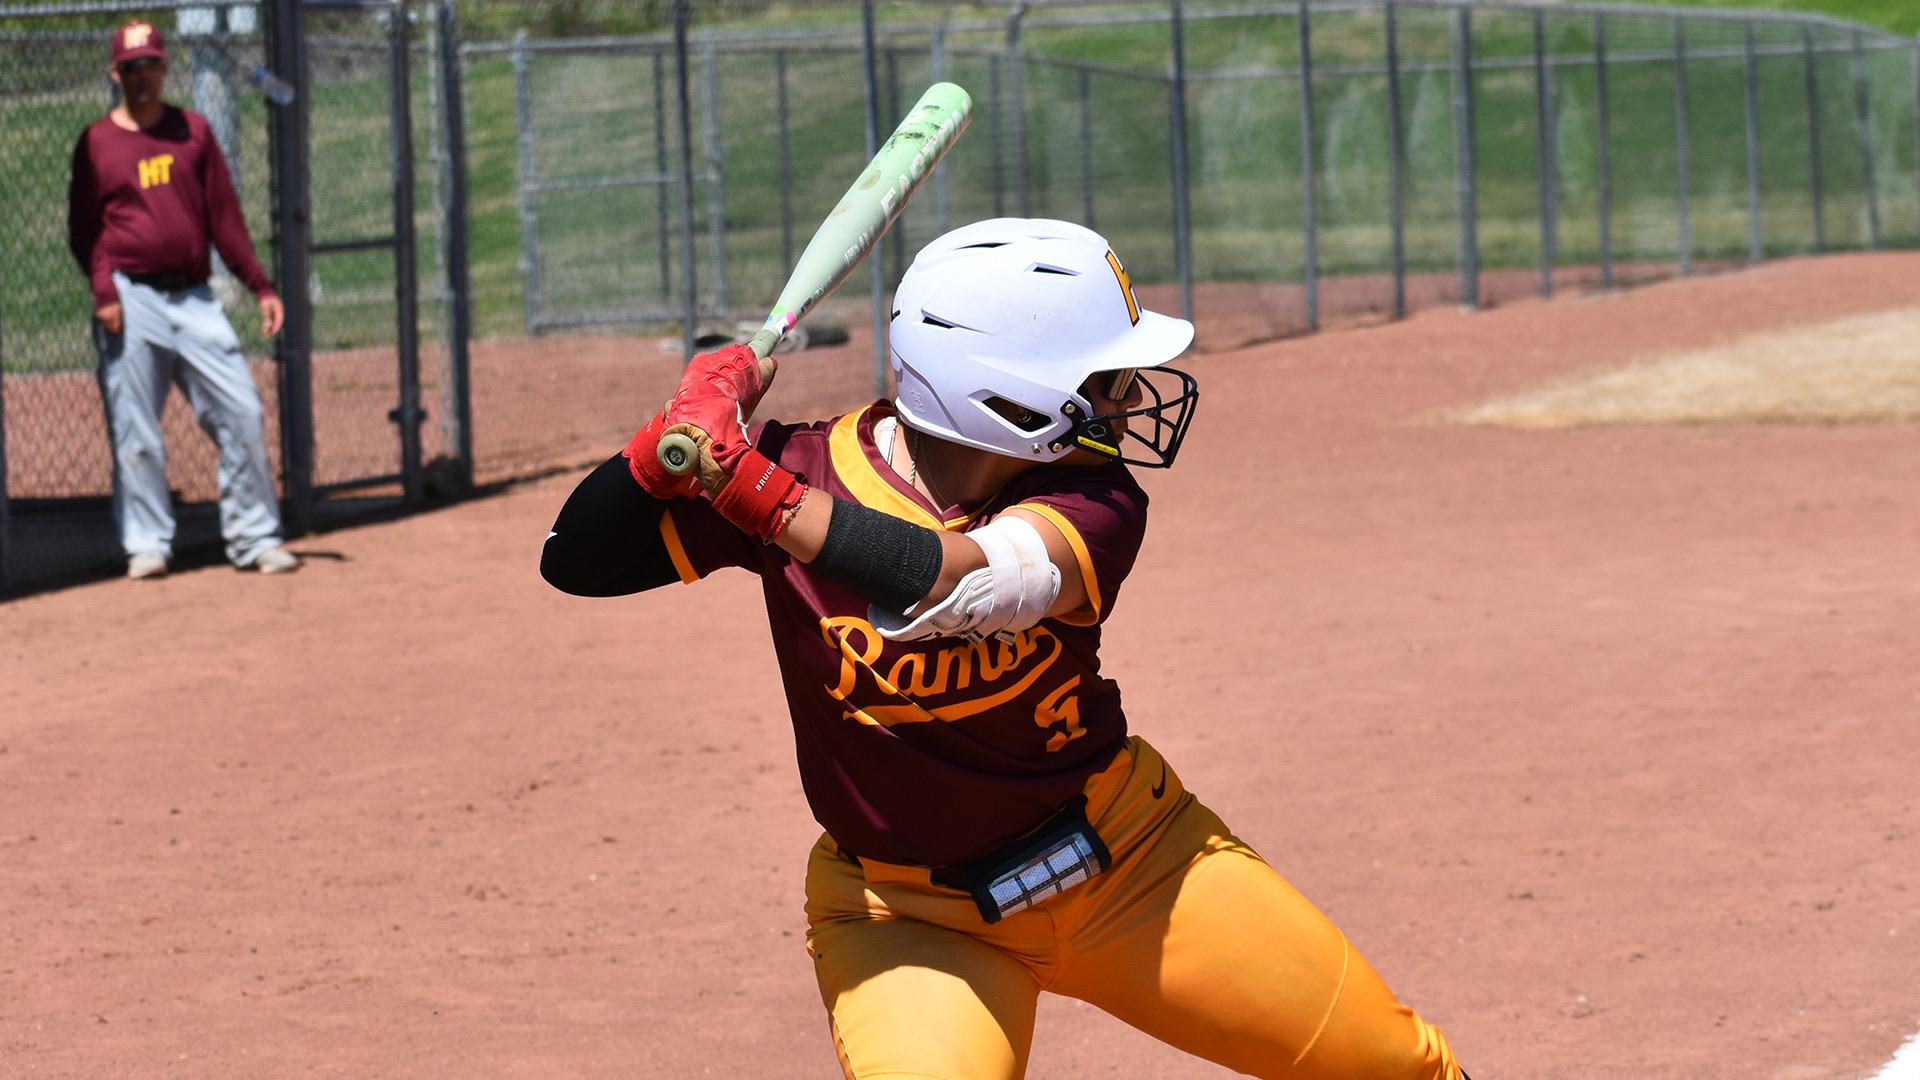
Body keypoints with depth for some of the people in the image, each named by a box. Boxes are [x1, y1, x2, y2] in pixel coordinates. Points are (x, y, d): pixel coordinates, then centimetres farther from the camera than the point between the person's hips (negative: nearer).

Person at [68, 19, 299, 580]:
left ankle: (254, 538, 3)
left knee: (243, 413, -4)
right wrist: (103, 289, -14)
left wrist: (260, 286, 4)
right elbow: (83, 227, 2)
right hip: (131, 297, -2)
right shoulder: (97, 142, 5)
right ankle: (146, 544, 5)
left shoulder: (193, 131, 13)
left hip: (194, 298, 3)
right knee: (135, 430, -3)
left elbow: (224, 215, 12)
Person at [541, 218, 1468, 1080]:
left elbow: (956, 587, -40)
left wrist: (746, 482, -46)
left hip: (1128, 860, 2)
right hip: (906, 915, -2)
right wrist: (673, 442, -33)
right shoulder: (805, 470, -18)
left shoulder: (1094, 504, -19)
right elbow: (577, 562, -16)